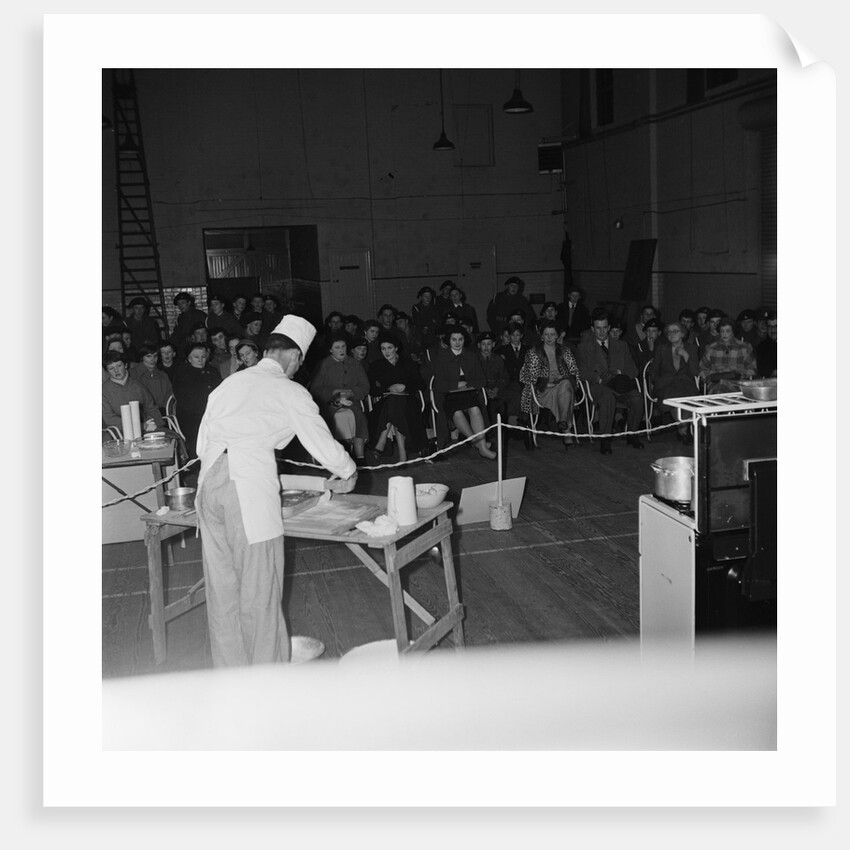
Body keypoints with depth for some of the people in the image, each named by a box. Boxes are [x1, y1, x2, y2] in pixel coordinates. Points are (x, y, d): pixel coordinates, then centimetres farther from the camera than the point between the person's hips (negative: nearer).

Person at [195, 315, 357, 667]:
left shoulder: (231, 382, 21)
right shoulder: (290, 392, 5)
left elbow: (202, 444, 22)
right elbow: (323, 444, 9)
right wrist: (348, 475, 27)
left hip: (209, 483, 6)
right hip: (250, 490, -6)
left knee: (222, 585, 13)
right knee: (259, 586, 3)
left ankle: (230, 670, 24)